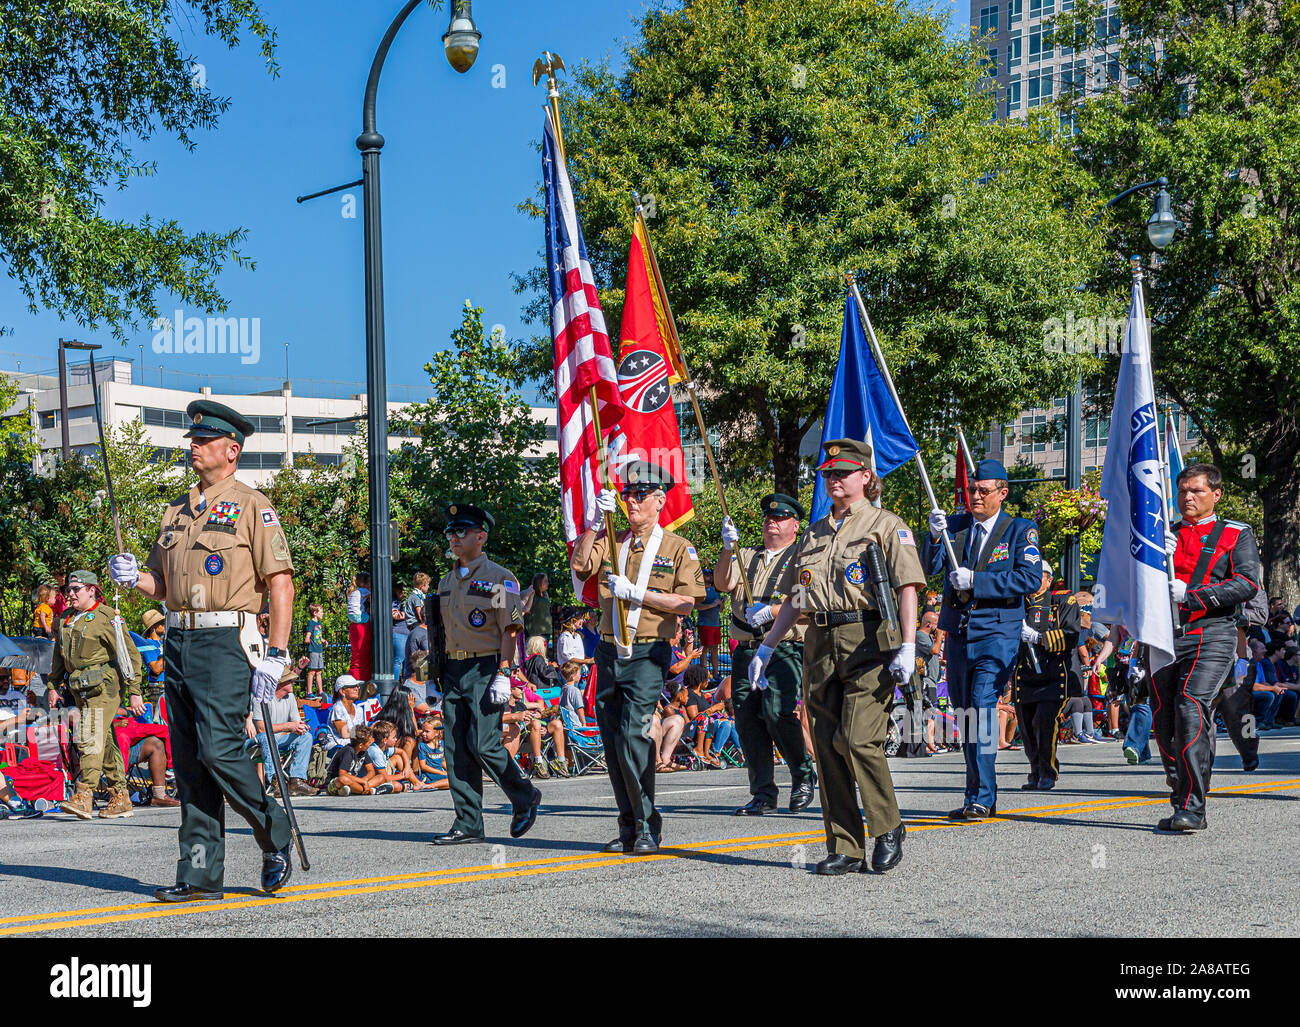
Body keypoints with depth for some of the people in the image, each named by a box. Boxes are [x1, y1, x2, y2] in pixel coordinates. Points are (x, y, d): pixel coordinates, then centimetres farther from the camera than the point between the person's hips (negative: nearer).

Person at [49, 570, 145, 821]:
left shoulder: (108, 618, -8)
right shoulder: (66, 620, 15)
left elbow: (129, 654, -9)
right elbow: (58, 657, 26)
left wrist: (134, 692, -13)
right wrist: (53, 686, 19)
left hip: (103, 688, -8)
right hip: (81, 691, 8)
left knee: (91, 739, -18)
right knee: (105, 744, 10)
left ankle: (84, 797, -25)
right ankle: (121, 799, 15)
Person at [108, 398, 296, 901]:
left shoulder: (252, 506, -2)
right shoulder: (177, 510, 18)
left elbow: (281, 582, -8)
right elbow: (162, 583, 22)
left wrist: (276, 655, -15)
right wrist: (133, 577, -1)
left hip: (226, 642, -7)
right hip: (178, 642, 7)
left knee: (218, 750, -16)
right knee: (189, 763, 5)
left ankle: (274, 831, 7)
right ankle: (201, 874, 8)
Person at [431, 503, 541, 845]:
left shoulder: (499, 578, -5)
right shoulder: (447, 582, 17)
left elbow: (510, 630, -10)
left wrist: (503, 675, -18)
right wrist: (437, 676, 17)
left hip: (485, 669, -7)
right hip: (454, 671, 7)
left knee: (483, 745, -13)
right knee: (456, 750, 2)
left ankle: (525, 797, 10)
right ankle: (468, 824, 7)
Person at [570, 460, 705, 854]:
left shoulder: (677, 548, 3)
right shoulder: (611, 542, 14)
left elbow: (688, 602, -7)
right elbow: (580, 565, -5)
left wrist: (636, 592, -13)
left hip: (648, 654, -5)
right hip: (609, 653, 5)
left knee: (633, 736, -16)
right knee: (613, 743, 6)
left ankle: (647, 826, -5)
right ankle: (629, 827, 15)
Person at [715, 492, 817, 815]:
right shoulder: (747, 556, 22)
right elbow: (724, 583, 5)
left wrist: (771, 610, -18)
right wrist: (728, 548, -11)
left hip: (785, 649, -5)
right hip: (746, 651, 5)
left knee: (777, 712, -21)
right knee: (747, 719, 0)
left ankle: (804, 775, 2)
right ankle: (763, 794, 7)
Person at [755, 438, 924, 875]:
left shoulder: (886, 526, 3)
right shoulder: (814, 534, 21)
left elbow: (907, 588, -5)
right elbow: (792, 601, 23)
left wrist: (907, 647, -16)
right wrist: (765, 649, 17)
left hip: (867, 642, -6)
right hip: (821, 643, 6)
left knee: (857, 739, -16)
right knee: (827, 745, 1)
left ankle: (888, 828, 5)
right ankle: (844, 849, 7)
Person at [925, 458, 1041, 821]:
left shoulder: (1020, 530, 0)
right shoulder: (955, 524, 10)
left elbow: (1030, 579, -13)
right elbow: (929, 568, 1)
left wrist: (976, 581, -18)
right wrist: (935, 536, -18)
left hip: (997, 631, -5)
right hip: (958, 631, 5)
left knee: (982, 706, -17)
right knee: (965, 713, 10)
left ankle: (980, 798, -17)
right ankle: (983, 797, 21)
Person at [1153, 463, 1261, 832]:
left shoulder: (1237, 534, 9)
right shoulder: (1166, 534, 21)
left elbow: (1248, 583, -4)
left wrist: (1190, 595, -12)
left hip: (1211, 635, -5)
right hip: (1165, 635, 5)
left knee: (1191, 707, -22)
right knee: (1164, 719, 2)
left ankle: (1192, 808, -24)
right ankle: (1181, 797, 17)